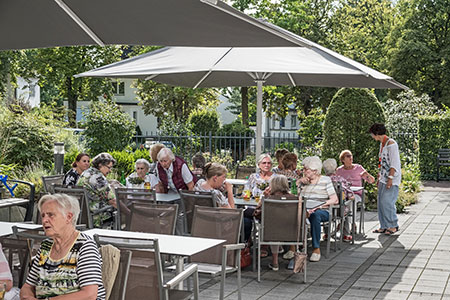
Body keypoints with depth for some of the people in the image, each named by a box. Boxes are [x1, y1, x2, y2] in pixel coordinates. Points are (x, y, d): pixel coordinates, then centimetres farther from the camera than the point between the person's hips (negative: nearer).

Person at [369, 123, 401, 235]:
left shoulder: (391, 143, -12)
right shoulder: (382, 144, 16)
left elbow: (394, 163, -17)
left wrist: (390, 178, -21)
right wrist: (379, 177, 20)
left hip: (392, 178, -9)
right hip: (384, 178, 9)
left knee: (387, 201, -11)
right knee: (381, 202, 7)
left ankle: (393, 226, 0)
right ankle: (384, 226, 12)